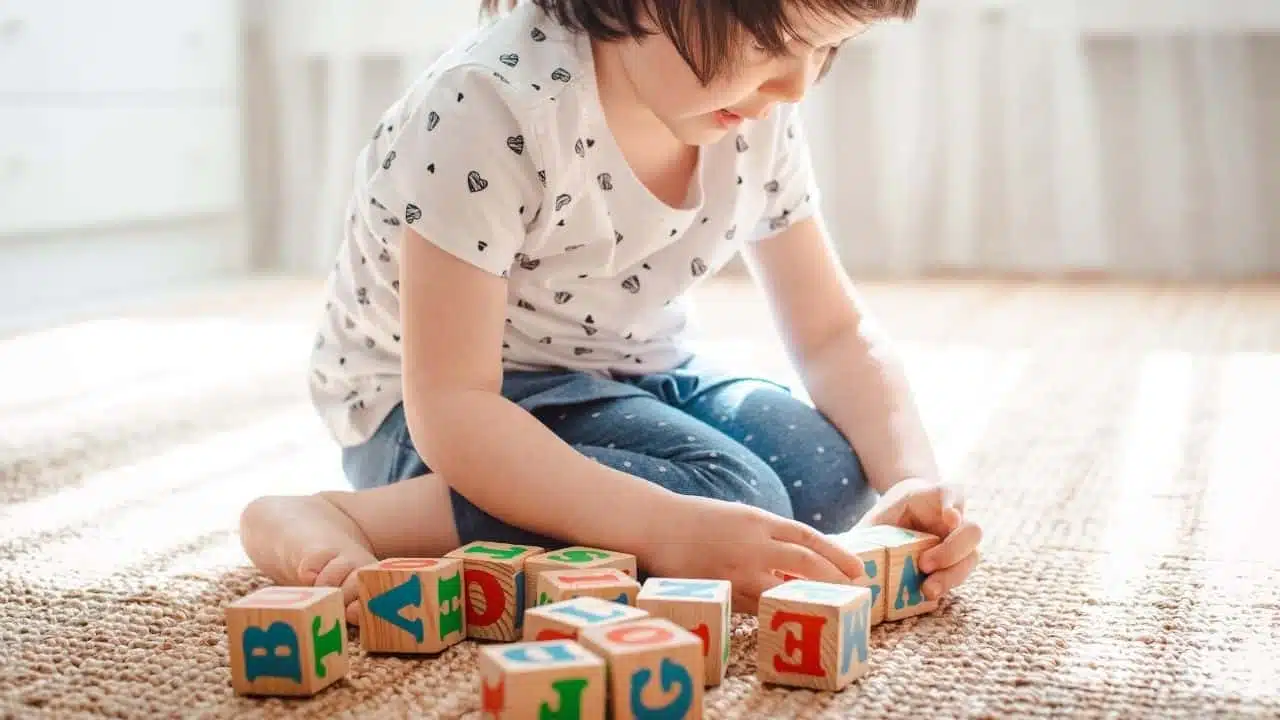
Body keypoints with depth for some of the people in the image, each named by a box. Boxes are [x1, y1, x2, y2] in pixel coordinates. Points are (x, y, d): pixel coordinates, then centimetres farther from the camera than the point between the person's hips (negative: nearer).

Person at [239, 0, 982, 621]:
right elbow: (450, 405, -32)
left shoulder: (758, 114, -9)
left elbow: (834, 331, -1)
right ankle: (348, 525, -23)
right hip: (444, 416, -7)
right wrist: (669, 527, -43)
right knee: (733, 501, -28)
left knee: (825, 473, -18)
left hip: (630, 380, 7)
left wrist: (913, 476, -20)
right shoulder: (492, 106, -29)